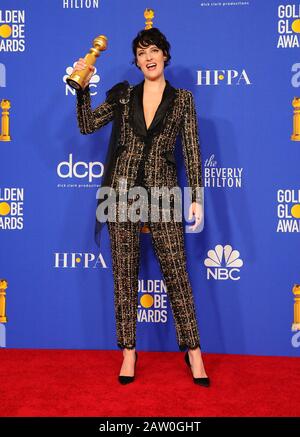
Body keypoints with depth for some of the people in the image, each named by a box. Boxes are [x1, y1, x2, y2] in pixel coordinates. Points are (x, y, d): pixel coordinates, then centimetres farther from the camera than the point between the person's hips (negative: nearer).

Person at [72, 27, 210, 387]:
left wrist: (196, 196, -3)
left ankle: (193, 351, 11)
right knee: (124, 271, 4)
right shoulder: (123, 96, 12)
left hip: (162, 192, -2)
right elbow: (88, 125, 6)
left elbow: (191, 150, 3)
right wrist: (83, 87, -4)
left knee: (175, 270, -1)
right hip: (123, 189, 2)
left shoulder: (182, 99, 7)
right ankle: (129, 351, 16)